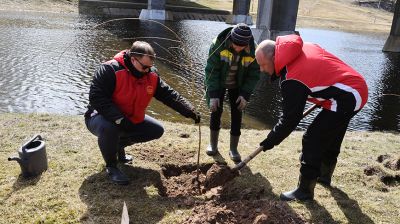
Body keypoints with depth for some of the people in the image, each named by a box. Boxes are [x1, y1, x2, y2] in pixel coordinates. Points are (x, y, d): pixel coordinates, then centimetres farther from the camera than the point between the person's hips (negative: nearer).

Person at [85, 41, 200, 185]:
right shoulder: (110, 70, -26)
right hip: (102, 117, -6)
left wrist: (190, 112, -18)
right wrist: (119, 119, -36)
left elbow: (170, 95, -7)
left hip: (131, 119, 6)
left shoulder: (151, 76, -7)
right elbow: (96, 97, -30)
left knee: (157, 130, -2)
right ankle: (111, 166, -11)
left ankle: (119, 143, 15)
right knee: (107, 127, -40)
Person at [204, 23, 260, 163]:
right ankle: (213, 145, 17)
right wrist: (213, 94, -25)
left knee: (237, 114, -2)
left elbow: (254, 74, -11)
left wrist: (245, 94, -19)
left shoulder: (253, 51, -24)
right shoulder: (218, 44, -28)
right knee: (216, 111, -1)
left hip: (237, 86, 1)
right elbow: (211, 70, -23)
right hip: (218, 83, -1)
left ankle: (233, 149, 9)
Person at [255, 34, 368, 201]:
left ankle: (305, 190, 3)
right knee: (331, 139, 24)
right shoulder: (302, 49, 4)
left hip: (346, 97, -10)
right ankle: (324, 176, 43)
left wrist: (272, 140, -6)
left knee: (312, 140, -7)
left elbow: (291, 117, -17)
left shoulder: (291, 79, -22)